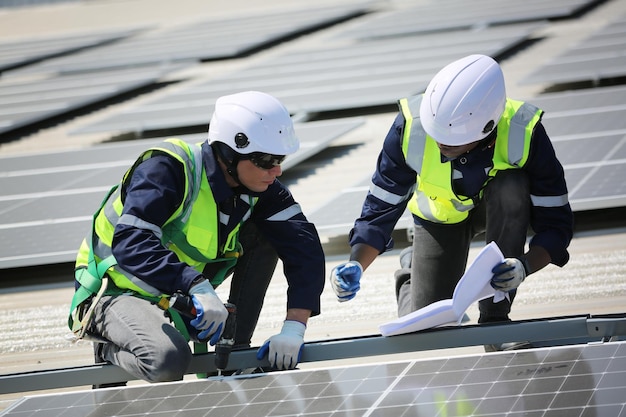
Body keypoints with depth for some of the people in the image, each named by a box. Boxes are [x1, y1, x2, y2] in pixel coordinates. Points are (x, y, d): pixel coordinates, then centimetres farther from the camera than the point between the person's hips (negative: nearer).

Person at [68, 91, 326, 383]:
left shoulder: (261, 188, -8)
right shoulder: (167, 169, -27)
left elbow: (304, 248, -12)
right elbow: (130, 244, -38)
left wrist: (294, 327, -26)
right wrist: (197, 286, -49)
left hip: (180, 297, 7)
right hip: (119, 291, -7)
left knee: (266, 234, -6)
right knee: (169, 361, -37)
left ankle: (235, 349, 1)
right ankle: (111, 348, -3)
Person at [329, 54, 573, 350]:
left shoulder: (524, 134, -36)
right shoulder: (411, 126, -33)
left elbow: (555, 222, -29)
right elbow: (381, 205, -21)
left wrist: (524, 267, -47)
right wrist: (356, 265, -36)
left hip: (500, 206, -1)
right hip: (441, 215, 1)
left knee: (511, 188, -38)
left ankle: (494, 316, -23)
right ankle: (412, 269, 30)